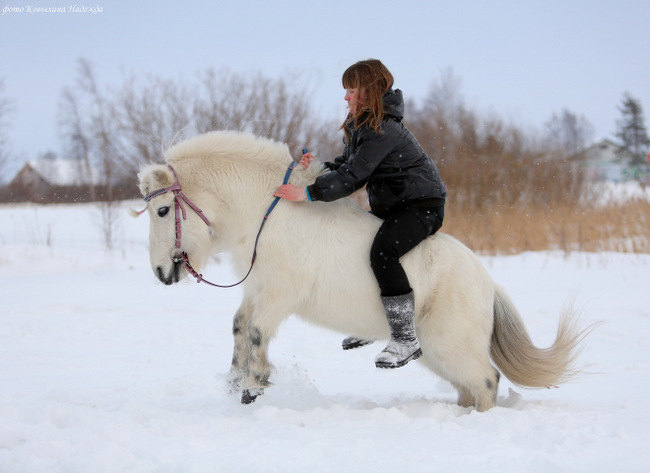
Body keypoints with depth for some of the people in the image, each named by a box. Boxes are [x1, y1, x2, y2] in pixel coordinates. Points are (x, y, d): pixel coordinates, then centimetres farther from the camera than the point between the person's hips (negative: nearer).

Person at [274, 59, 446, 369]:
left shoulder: (384, 130, -23)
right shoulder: (359, 127, 11)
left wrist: (308, 193, -31)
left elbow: (353, 176, -28)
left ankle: (405, 339, -25)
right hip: (390, 207, 11)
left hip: (422, 206, -11)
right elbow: (347, 166, 12)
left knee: (382, 252, -30)